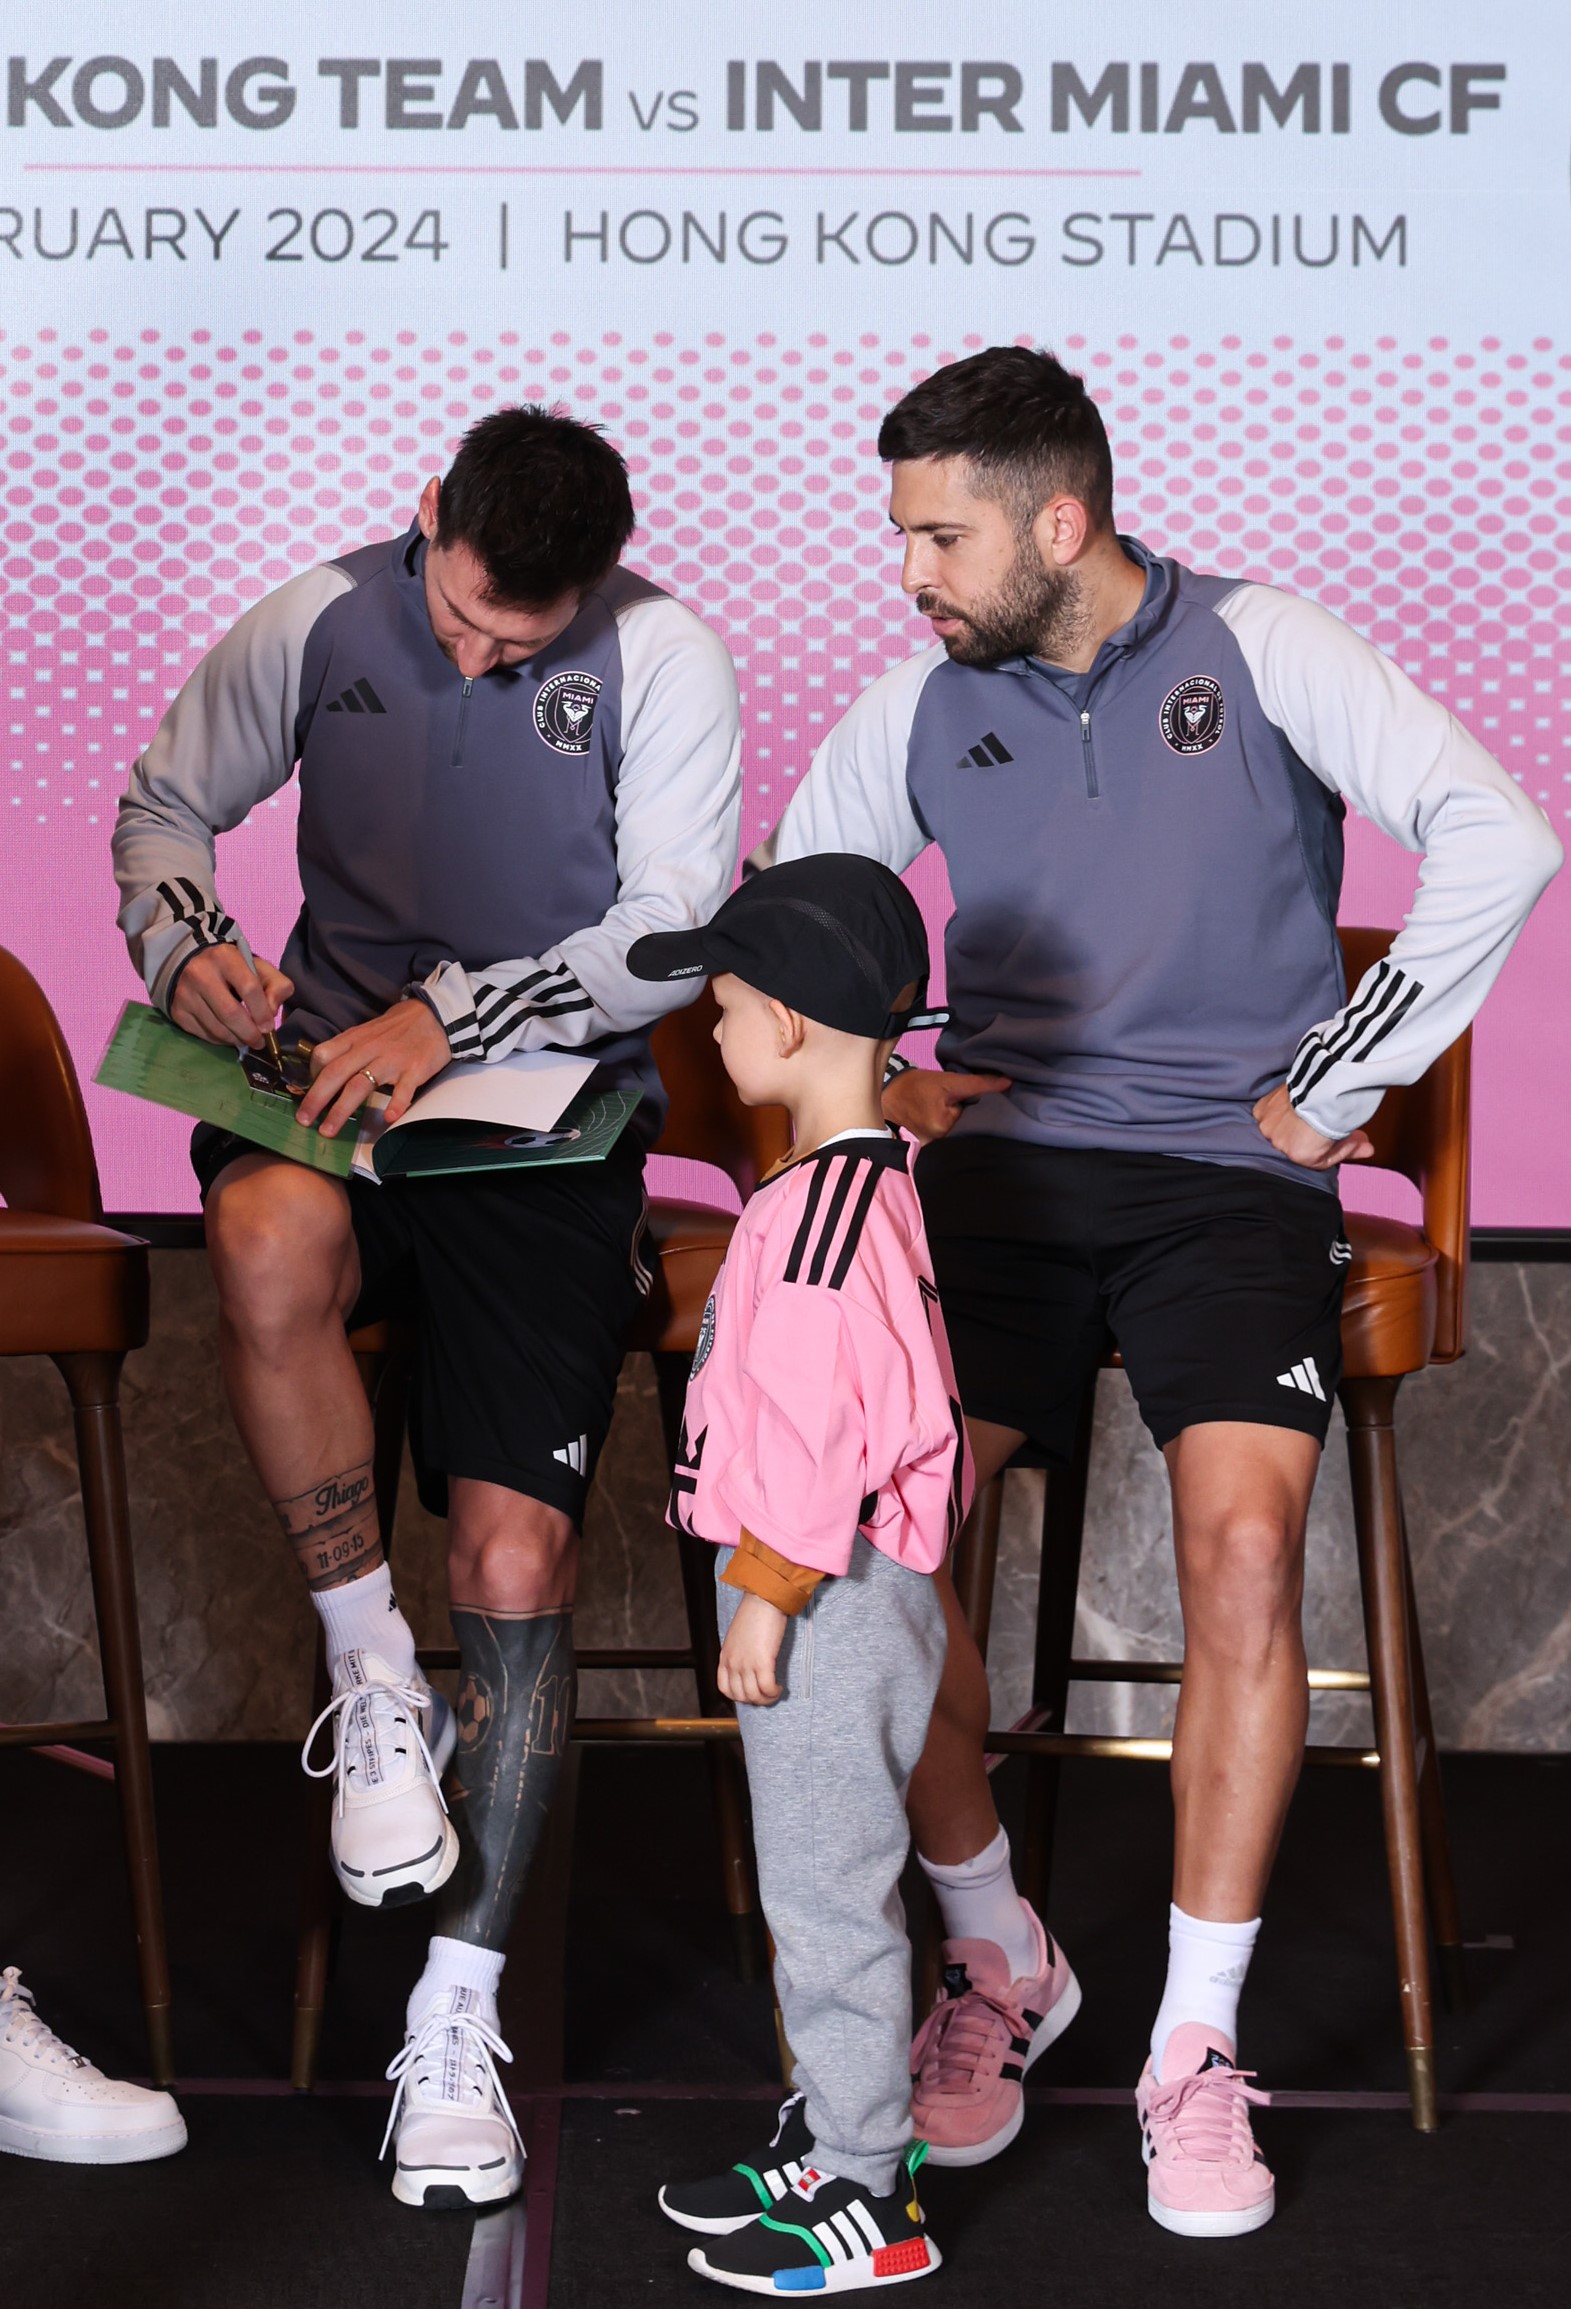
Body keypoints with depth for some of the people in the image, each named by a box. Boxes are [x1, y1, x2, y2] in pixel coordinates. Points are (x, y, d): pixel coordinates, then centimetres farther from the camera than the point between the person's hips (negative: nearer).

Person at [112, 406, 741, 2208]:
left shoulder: (660, 658, -2)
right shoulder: (317, 626, 5)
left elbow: (674, 938, -6)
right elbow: (165, 799, 17)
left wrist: (451, 1013, -17)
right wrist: (184, 944, -4)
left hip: (550, 1125, -1)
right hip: (330, 1087, 1)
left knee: (517, 1556, -12)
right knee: (271, 1244, -38)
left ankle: (455, 2024, 2)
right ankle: (369, 1679, -16)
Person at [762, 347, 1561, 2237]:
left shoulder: (1256, 649, -1)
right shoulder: (923, 701, 10)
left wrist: (1335, 1086, -8)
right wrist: (871, 1077, 8)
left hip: (1228, 1175, -3)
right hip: (1004, 1159, 3)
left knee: (1246, 1546, -26)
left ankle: (1195, 2043, -11)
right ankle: (994, 1955, 1)